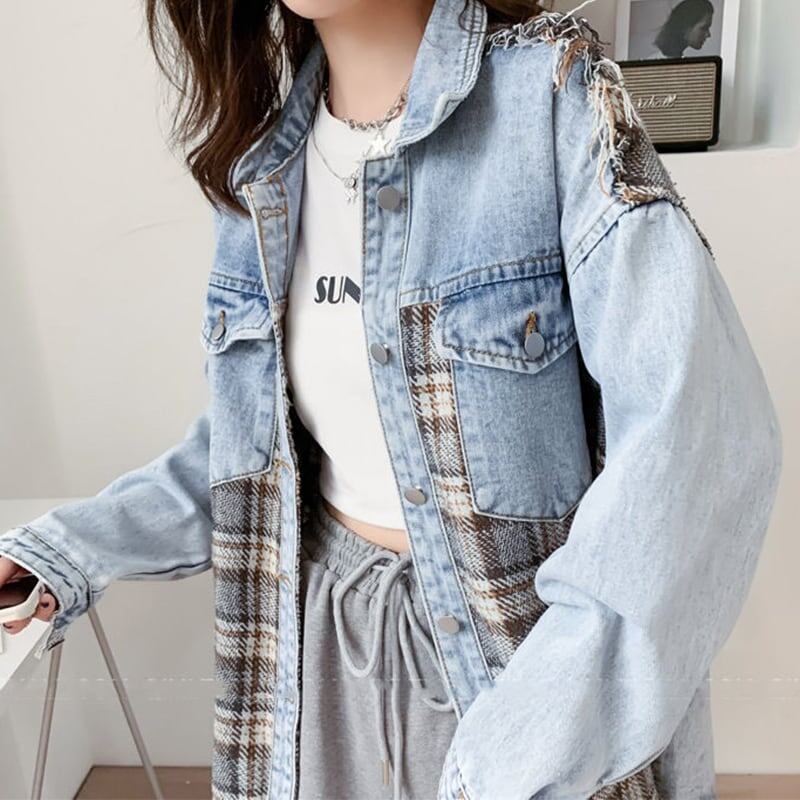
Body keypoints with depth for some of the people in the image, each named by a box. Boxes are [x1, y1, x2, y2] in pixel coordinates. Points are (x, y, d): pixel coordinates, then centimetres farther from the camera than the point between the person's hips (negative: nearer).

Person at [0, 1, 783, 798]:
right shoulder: (261, 157, 0)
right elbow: (262, 436, 8)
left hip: (542, 637, -4)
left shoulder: (551, 88, -16)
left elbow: (702, 432, -25)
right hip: (326, 634, 5)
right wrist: (73, 549, 0)